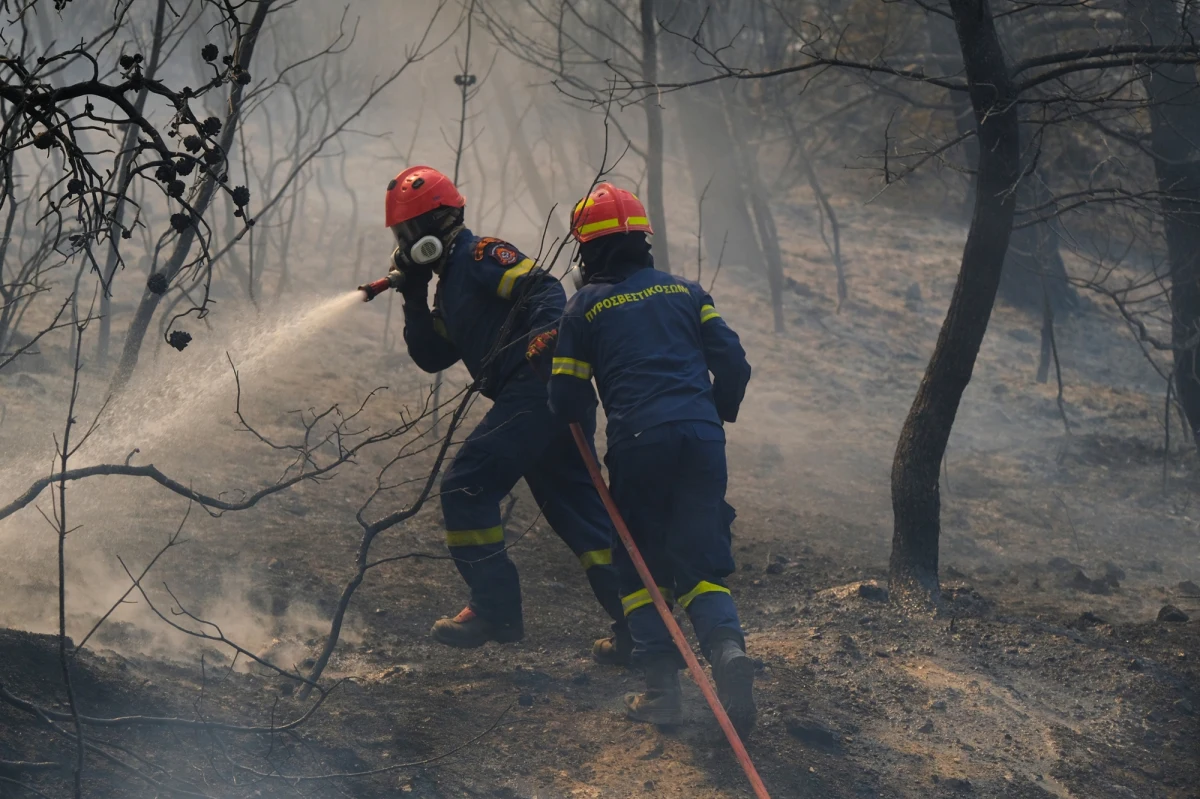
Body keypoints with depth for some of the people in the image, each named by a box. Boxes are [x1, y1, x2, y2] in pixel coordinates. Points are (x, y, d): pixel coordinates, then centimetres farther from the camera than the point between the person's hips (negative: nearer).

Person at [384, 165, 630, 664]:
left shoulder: (479, 255, 1)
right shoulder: (449, 287, 28)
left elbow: (543, 289, -13)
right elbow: (431, 357, 23)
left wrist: (549, 336, -32)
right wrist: (413, 296, 15)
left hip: (538, 386, -10)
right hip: (545, 398, 10)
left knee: (465, 488, -7)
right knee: (579, 515, 8)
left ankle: (495, 610, -2)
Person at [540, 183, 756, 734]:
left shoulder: (584, 307, 8)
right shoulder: (685, 291, 16)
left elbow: (567, 403, 7)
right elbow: (733, 365, 10)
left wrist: (584, 409, 30)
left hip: (638, 441, -2)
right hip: (701, 437, 2)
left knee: (639, 564, 12)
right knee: (699, 562, 9)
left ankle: (661, 687, 0)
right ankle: (727, 644, -20)